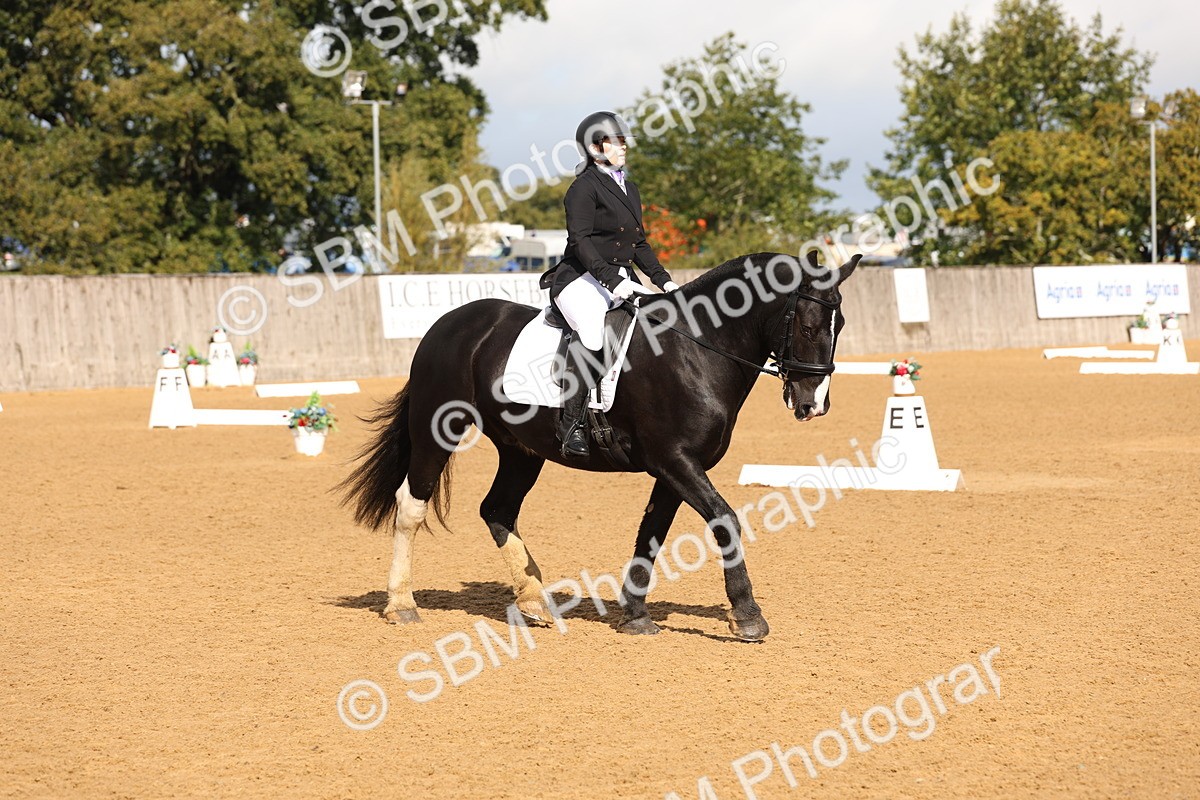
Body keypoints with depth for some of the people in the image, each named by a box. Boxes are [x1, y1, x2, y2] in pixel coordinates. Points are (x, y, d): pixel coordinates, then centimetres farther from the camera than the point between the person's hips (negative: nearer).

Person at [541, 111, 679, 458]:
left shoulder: (629, 189, 20)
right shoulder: (585, 186, -5)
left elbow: (639, 244, 25)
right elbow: (581, 241, -15)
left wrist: (663, 280, 12)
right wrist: (612, 280, -24)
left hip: (622, 279, 8)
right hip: (582, 278, -8)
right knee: (592, 332, -34)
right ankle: (571, 423, -31)